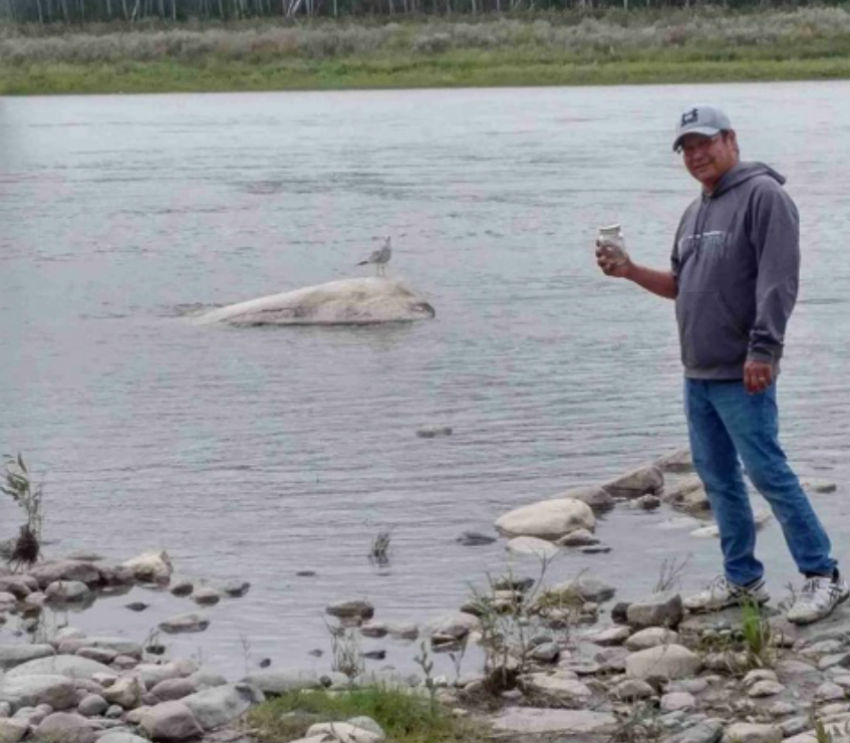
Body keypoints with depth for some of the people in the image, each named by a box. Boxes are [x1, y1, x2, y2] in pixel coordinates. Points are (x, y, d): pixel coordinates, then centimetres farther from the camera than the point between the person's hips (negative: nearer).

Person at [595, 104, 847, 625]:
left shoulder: (763, 195, -10)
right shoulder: (696, 213, 17)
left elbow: (778, 281, -18)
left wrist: (762, 351, -23)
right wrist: (630, 270, 9)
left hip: (742, 374, -9)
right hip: (698, 373, 9)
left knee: (767, 471, -9)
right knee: (717, 476, 11)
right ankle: (743, 579, 20)